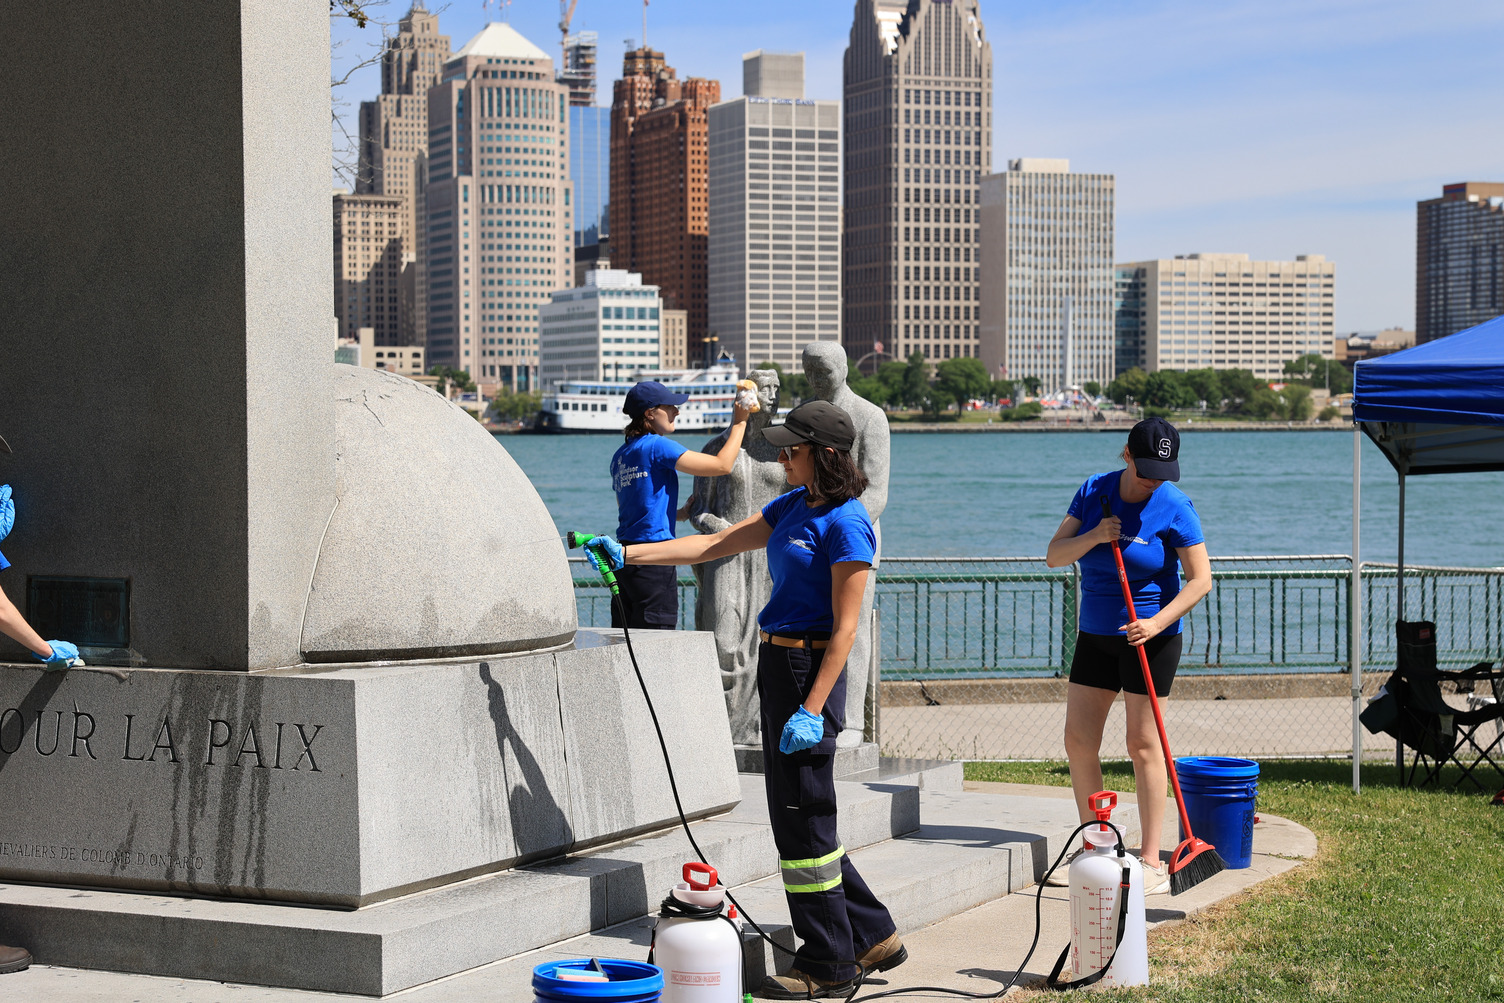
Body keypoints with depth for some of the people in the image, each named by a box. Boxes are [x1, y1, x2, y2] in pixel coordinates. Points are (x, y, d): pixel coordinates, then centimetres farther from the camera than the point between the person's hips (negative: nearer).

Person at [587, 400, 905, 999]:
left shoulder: (845, 524, -14)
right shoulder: (794, 506, 14)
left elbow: (844, 627, -17)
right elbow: (717, 545, 17)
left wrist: (812, 709, -22)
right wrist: (628, 555, 12)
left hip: (811, 670, -9)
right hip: (778, 661, 9)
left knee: (802, 815, -3)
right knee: (792, 814, 12)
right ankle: (874, 936, 21)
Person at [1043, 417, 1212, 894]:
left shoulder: (1174, 506, -12)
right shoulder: (1094, 490, 0)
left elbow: (1200, 578, -12)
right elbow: (1054, 555, -1)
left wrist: (1158, 622, -24)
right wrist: (1093, 537, -20)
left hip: (1151, 637, -5)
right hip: (1095, 634, 5)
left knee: (1143, 743, -5)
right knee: (1078, 739, 4)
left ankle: (1152, 862, 1)